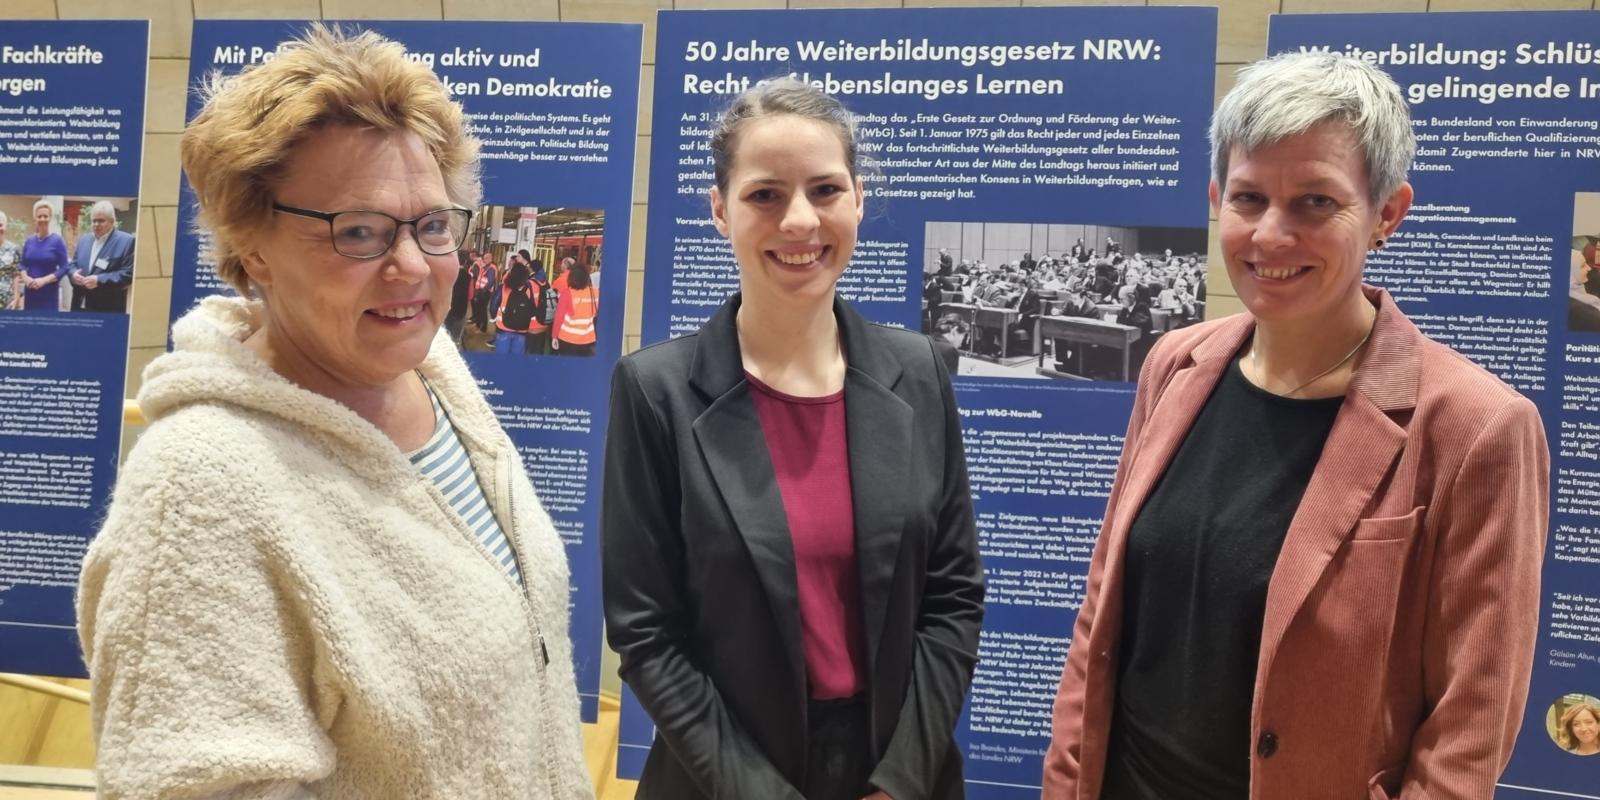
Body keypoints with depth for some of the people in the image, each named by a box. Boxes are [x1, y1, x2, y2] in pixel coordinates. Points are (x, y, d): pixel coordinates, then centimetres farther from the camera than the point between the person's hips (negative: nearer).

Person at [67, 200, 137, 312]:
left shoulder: (126, 241, -6)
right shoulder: (83, 240, 18)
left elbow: (128, 274, -13)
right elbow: (72, 264, 22)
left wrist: (100, 280, -20)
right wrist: (73, 274, -3)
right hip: (80, 305, 7)